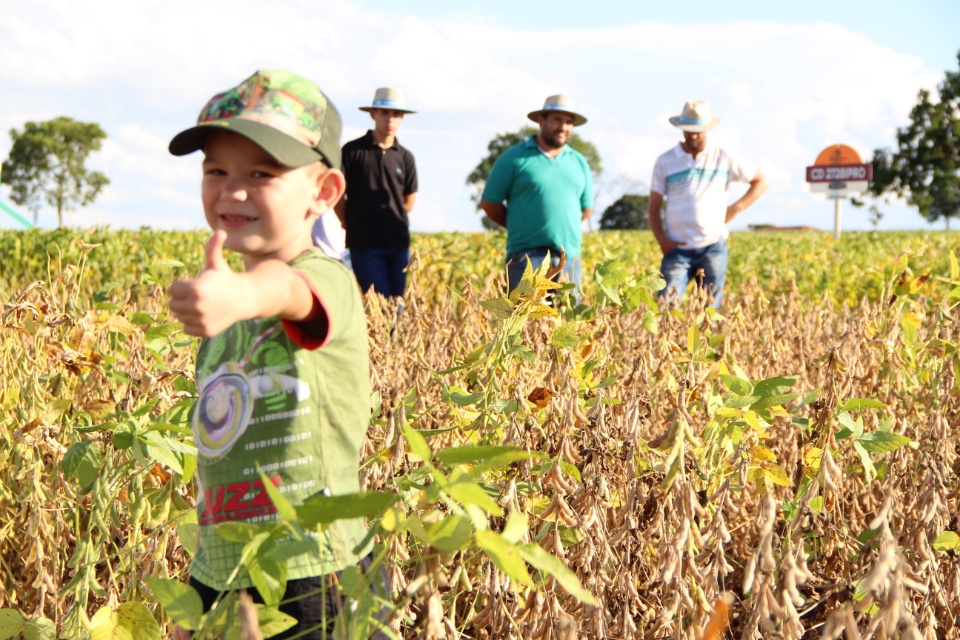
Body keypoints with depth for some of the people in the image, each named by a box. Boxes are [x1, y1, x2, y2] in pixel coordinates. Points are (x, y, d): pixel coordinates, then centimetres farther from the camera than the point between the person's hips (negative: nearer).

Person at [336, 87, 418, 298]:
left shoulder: (405, 157, 8)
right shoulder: (352, 151, -2)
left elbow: (409, 203, 14)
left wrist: (391, 222, 8)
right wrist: (352, 226, 5)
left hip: (399, 243, 4)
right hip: (364, 243, -4)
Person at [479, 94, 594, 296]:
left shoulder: (579, 162, 14)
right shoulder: (514, 157, 1)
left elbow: (586, 208, 21)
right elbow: (489, 203, 4)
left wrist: (560, 228, 13)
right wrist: (518, 227, 6)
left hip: (569, 257, 5)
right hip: (527, 256, -4)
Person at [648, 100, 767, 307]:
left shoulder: (725, 158, 5)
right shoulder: (665, 162, 5)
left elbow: (761, 181, 13)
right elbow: (653, 207, 7)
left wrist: (736, 208, -1)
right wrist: (662, 240, -9)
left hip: (713, 248, 1)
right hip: (678, 250, 0)